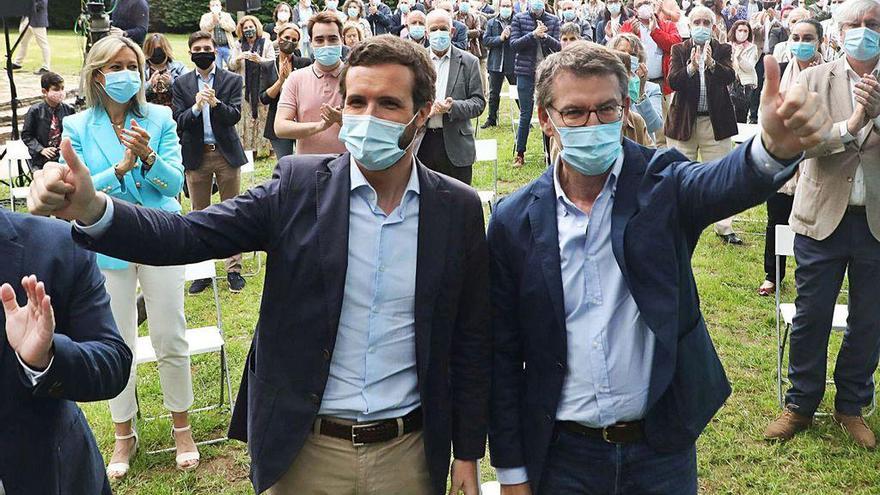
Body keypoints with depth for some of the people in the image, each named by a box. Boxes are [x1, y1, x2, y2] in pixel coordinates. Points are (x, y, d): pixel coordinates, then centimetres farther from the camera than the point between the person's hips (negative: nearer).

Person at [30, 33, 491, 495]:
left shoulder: (458, 208, -4)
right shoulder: (299, 185, -6)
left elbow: (471, 341, 1)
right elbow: (189, 235, -15)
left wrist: (468, 455, 4)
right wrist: (92, 209, -33)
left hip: (408, 454, 0)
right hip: (304, 451, 0)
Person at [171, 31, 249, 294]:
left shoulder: (232, 80, 2)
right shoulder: (181, 84, 5)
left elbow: (235, 115, -8)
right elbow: (179, 121, -3)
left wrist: (216, 103, -26)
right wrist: (196, 107, -22)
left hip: (226, 153, -1)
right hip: (196, 156, 1)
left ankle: (234, 269, 12)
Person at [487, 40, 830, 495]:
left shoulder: (661, 183, -7)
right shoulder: (513, 221, -6)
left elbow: (724, 182, -30)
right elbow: (504, 355, -1)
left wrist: (777, 145, -52)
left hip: (662, 447, 0)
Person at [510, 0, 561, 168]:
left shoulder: (553, 20, 5)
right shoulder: (519, 19, 2)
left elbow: (558, 46, 0)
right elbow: (514, 44, -6)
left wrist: (545, 36, -18)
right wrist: (533, 34, -19)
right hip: (526, 72, -1)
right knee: (525, 115, 1)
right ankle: (520, 154, 9)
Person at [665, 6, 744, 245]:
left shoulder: (722, 50, 5)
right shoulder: (679, 50, 4)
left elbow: (730, 77, -11)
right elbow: (672, 81, -10)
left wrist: (711, 63, -29)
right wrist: (692, 66, -27)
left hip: (715, 121, 0)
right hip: (684, 121, 0)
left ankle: (724, 227, 11)